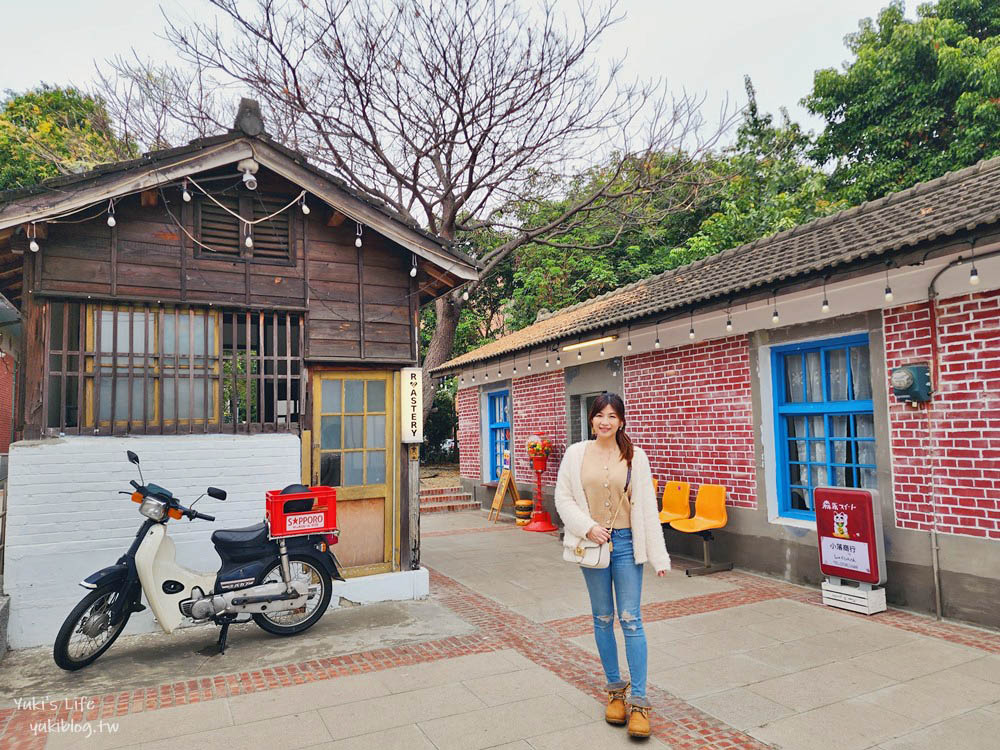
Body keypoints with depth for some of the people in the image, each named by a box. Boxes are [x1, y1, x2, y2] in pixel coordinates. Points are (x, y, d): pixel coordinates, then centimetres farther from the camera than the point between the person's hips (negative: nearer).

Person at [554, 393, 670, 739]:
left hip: (626, 543, -1)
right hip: (592, 543, 1)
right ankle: (615, 689, 29)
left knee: (631, 620, -1)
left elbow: (647, 506, -2)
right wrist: (588, 527, -13)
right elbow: (563, 498, 1)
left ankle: (639, 701, 8)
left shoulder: (634, 457, -2)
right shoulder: (576, 453, -1)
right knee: (603, 619, 13)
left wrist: (658, 555, -3)